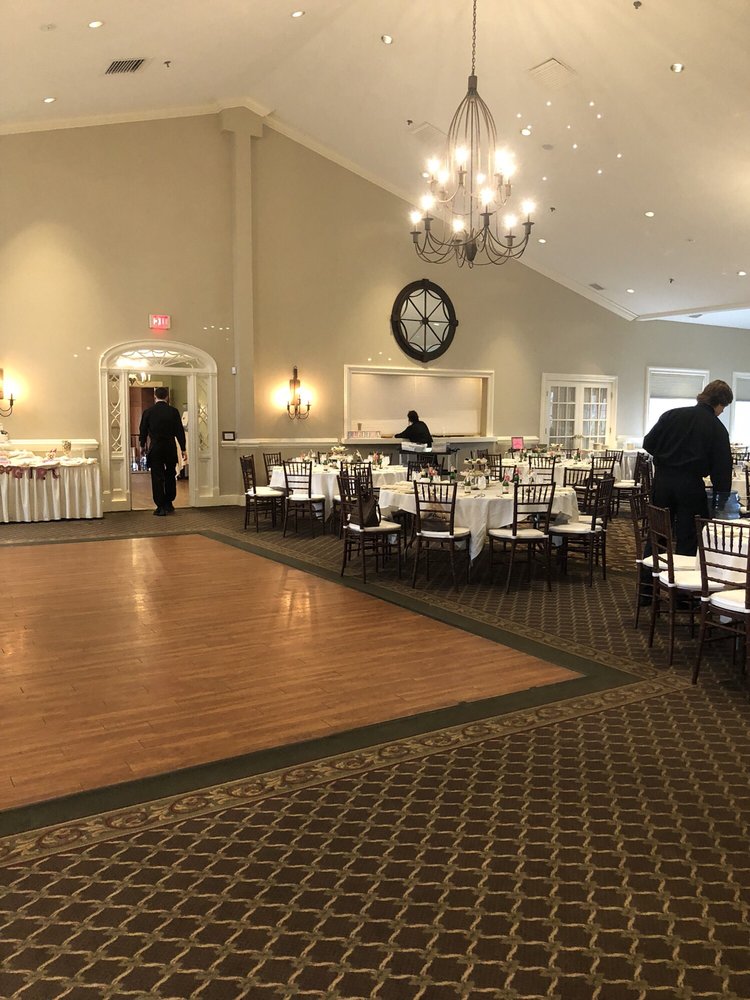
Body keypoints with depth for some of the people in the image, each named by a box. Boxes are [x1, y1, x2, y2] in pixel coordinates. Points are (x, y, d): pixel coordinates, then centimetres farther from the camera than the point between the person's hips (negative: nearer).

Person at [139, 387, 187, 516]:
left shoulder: (148, 412, -4)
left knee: (157, 477, 3)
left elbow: (143, 431, 2)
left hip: (155, 448, -1)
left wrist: (142, 446, 16)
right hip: (171, 448, 1)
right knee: (170, 476, 16)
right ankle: (168, 503, 19)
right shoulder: (174, 411, -3)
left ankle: (161, 507, 3)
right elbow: (179, 431, -2)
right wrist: (183, 449, 3)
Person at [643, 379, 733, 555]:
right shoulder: (717, 428, -3)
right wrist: (723, 493, 5)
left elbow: (648, 444, 4)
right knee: (687, 539, 6)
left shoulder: (671, 415, 3)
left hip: (662, 481, 3)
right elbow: (722, 467, -3)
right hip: (691, 485, -3)